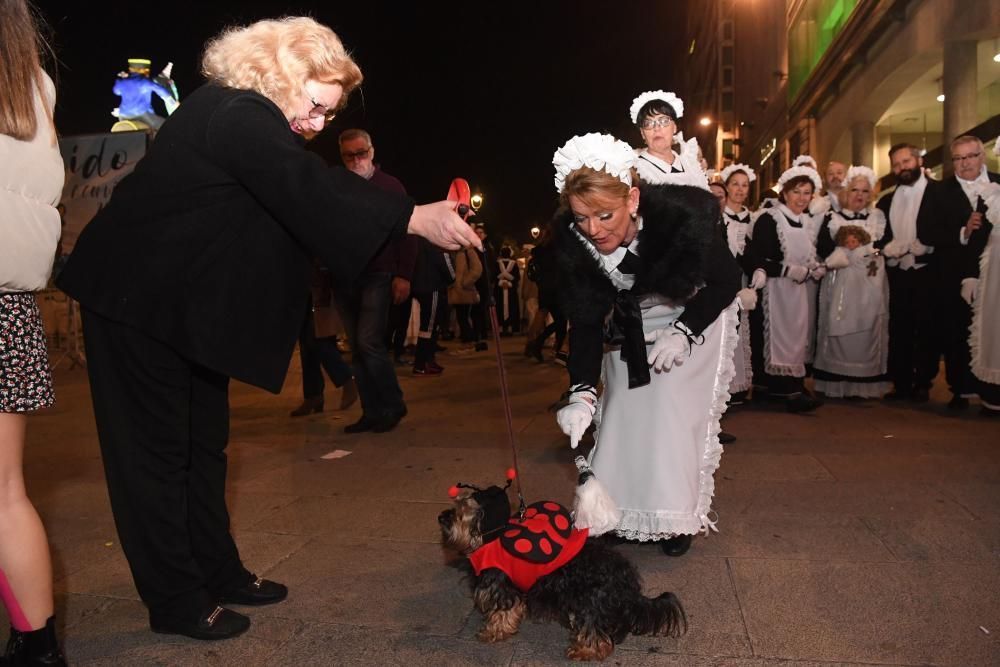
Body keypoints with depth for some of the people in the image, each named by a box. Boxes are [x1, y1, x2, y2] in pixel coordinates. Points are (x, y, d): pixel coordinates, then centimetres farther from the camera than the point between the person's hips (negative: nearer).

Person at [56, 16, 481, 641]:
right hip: (137, 299, -10)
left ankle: (217, 570, 26)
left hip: (187, 301, 10)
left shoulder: (249, 118, 11)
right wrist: (417, 218, -35)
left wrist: (420, 211, -2)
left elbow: (322, 187, 6)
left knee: (204, 440, 13)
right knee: (159, 446, 0)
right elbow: (309, 189, -34)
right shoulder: (234, 115, -21)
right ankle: (176, 600, 13)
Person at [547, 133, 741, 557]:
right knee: (622, 411, 3)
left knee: (677, 411, -9)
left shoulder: (680, 214, -35)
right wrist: (581, 392, -30)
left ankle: (677, 517, 11)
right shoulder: (570, 239, -27)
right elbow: (586, 320, -19)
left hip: (694, 315, -3)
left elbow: (728, 280, -17)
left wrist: (684, 332, -24)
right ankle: (626, 513, 22)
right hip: (631, 326, 3)